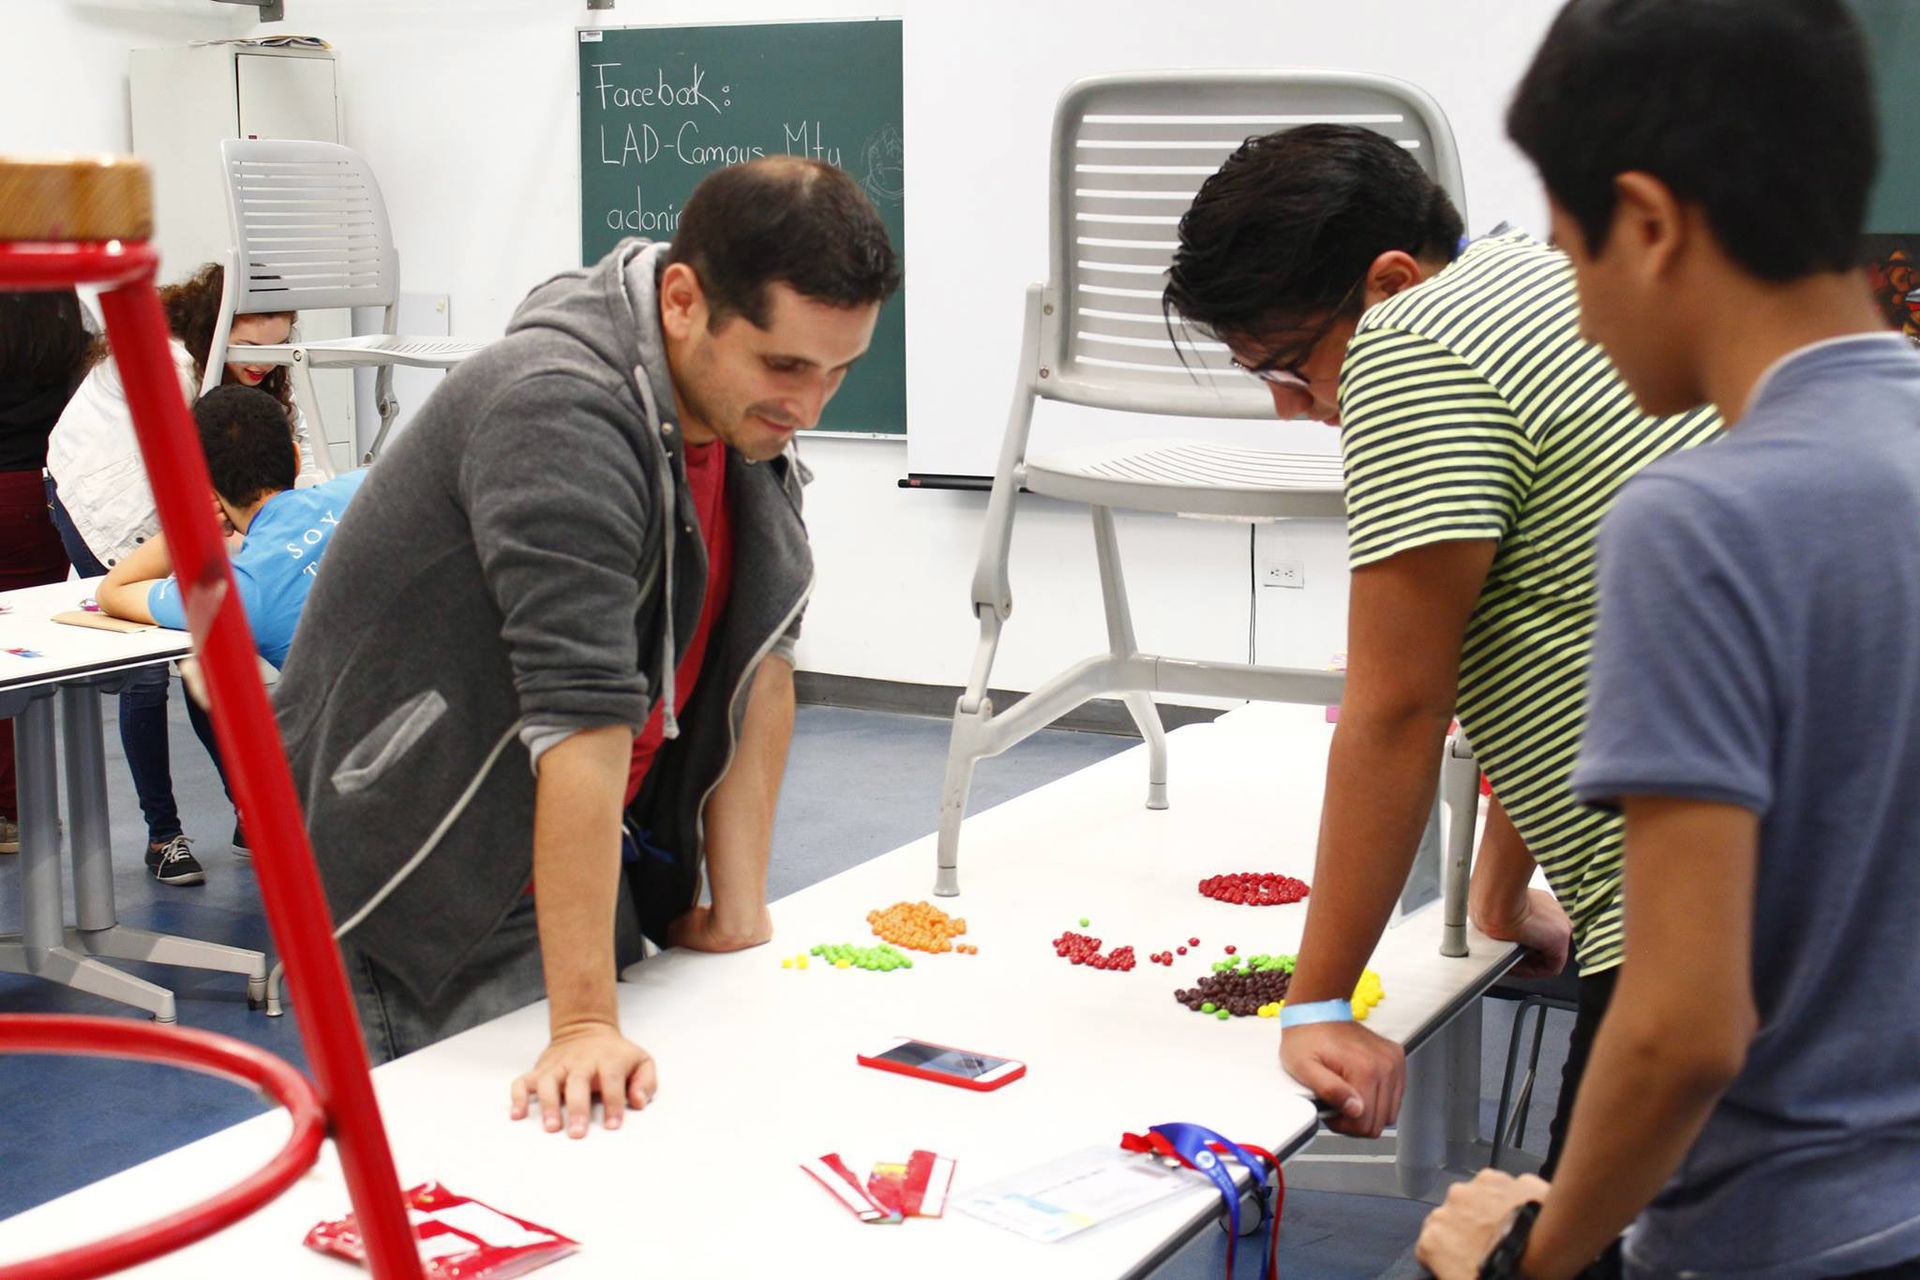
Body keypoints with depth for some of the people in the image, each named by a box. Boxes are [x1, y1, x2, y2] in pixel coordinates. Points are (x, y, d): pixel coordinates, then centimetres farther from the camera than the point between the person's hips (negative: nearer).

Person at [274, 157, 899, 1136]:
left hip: (581, 865, 8)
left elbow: (759, 657, 1)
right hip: (426, 900, -8)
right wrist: (583, 1024, -34)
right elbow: (581, 718, -33)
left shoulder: (745, 401, 0)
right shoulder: (562, 411, -27)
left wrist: (739, 912, -1)